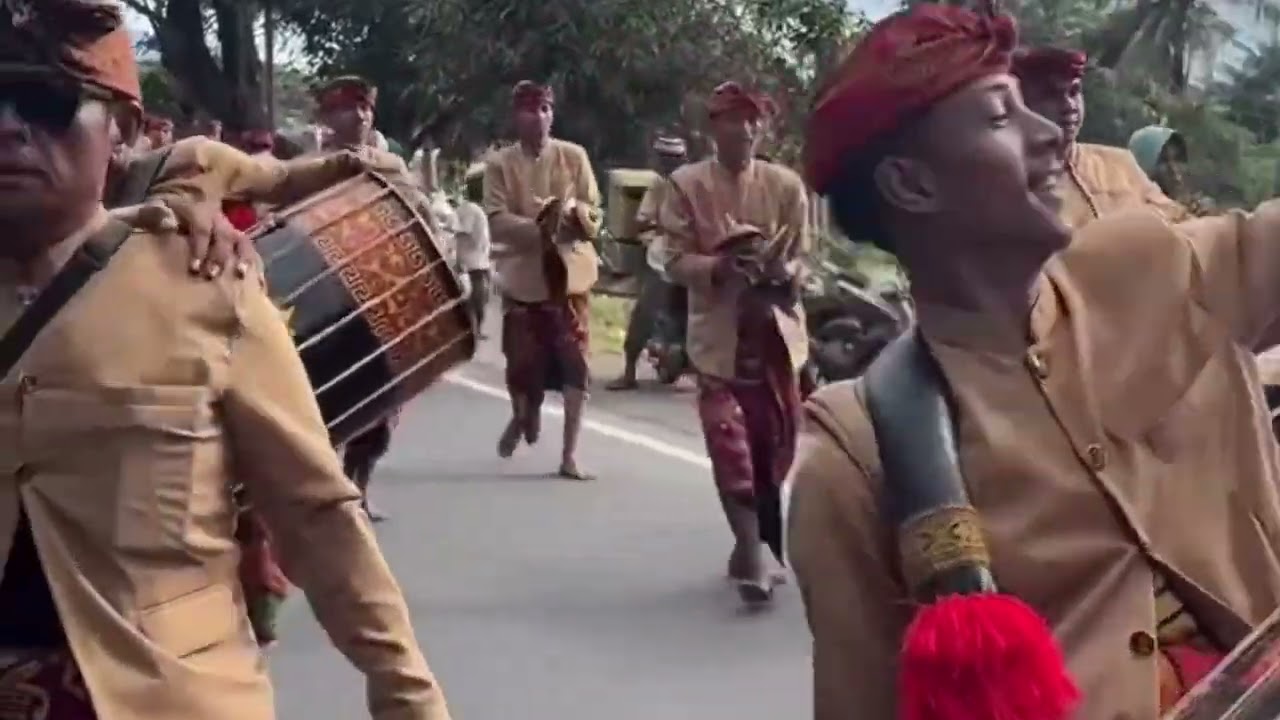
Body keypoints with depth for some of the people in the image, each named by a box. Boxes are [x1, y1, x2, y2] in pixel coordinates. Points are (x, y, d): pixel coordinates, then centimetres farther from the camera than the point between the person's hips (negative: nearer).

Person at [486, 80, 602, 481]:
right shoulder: (500, 164, -1)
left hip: (570, 273, 1)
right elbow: (496, 220, -10)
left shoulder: (574, 156, 3)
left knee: (574, 364, -5)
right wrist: (539, 228, -24)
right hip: (522, 276, -1)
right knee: (522, 362, 5)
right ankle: (523, 417, 39)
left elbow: (595, 215, 2)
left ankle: (570, 454, 0)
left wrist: (572, 209, -20)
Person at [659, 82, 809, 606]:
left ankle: (754, 545, 29)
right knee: (730, 445, -12)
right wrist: (722, 267, -23)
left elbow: (802, 261, 4)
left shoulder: (786, 185, 4)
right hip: (717, 333, -3)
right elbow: (676, 262, -5)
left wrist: (780, 270, -20)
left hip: (775, 330, 3)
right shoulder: (687, 185, -1)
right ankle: (751, 553, -10)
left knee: (775, 445, 10)